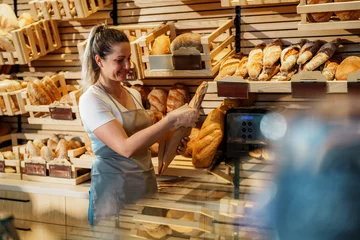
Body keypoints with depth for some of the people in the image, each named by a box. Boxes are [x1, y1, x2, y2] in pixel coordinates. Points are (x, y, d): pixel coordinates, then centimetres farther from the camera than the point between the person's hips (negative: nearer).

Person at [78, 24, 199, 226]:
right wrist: (172, 120, -27)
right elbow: (126, 148, -26)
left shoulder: (134, 95, 7)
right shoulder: (91, 100, -14)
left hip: (146, 181, 7)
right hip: (114, 188, -7)